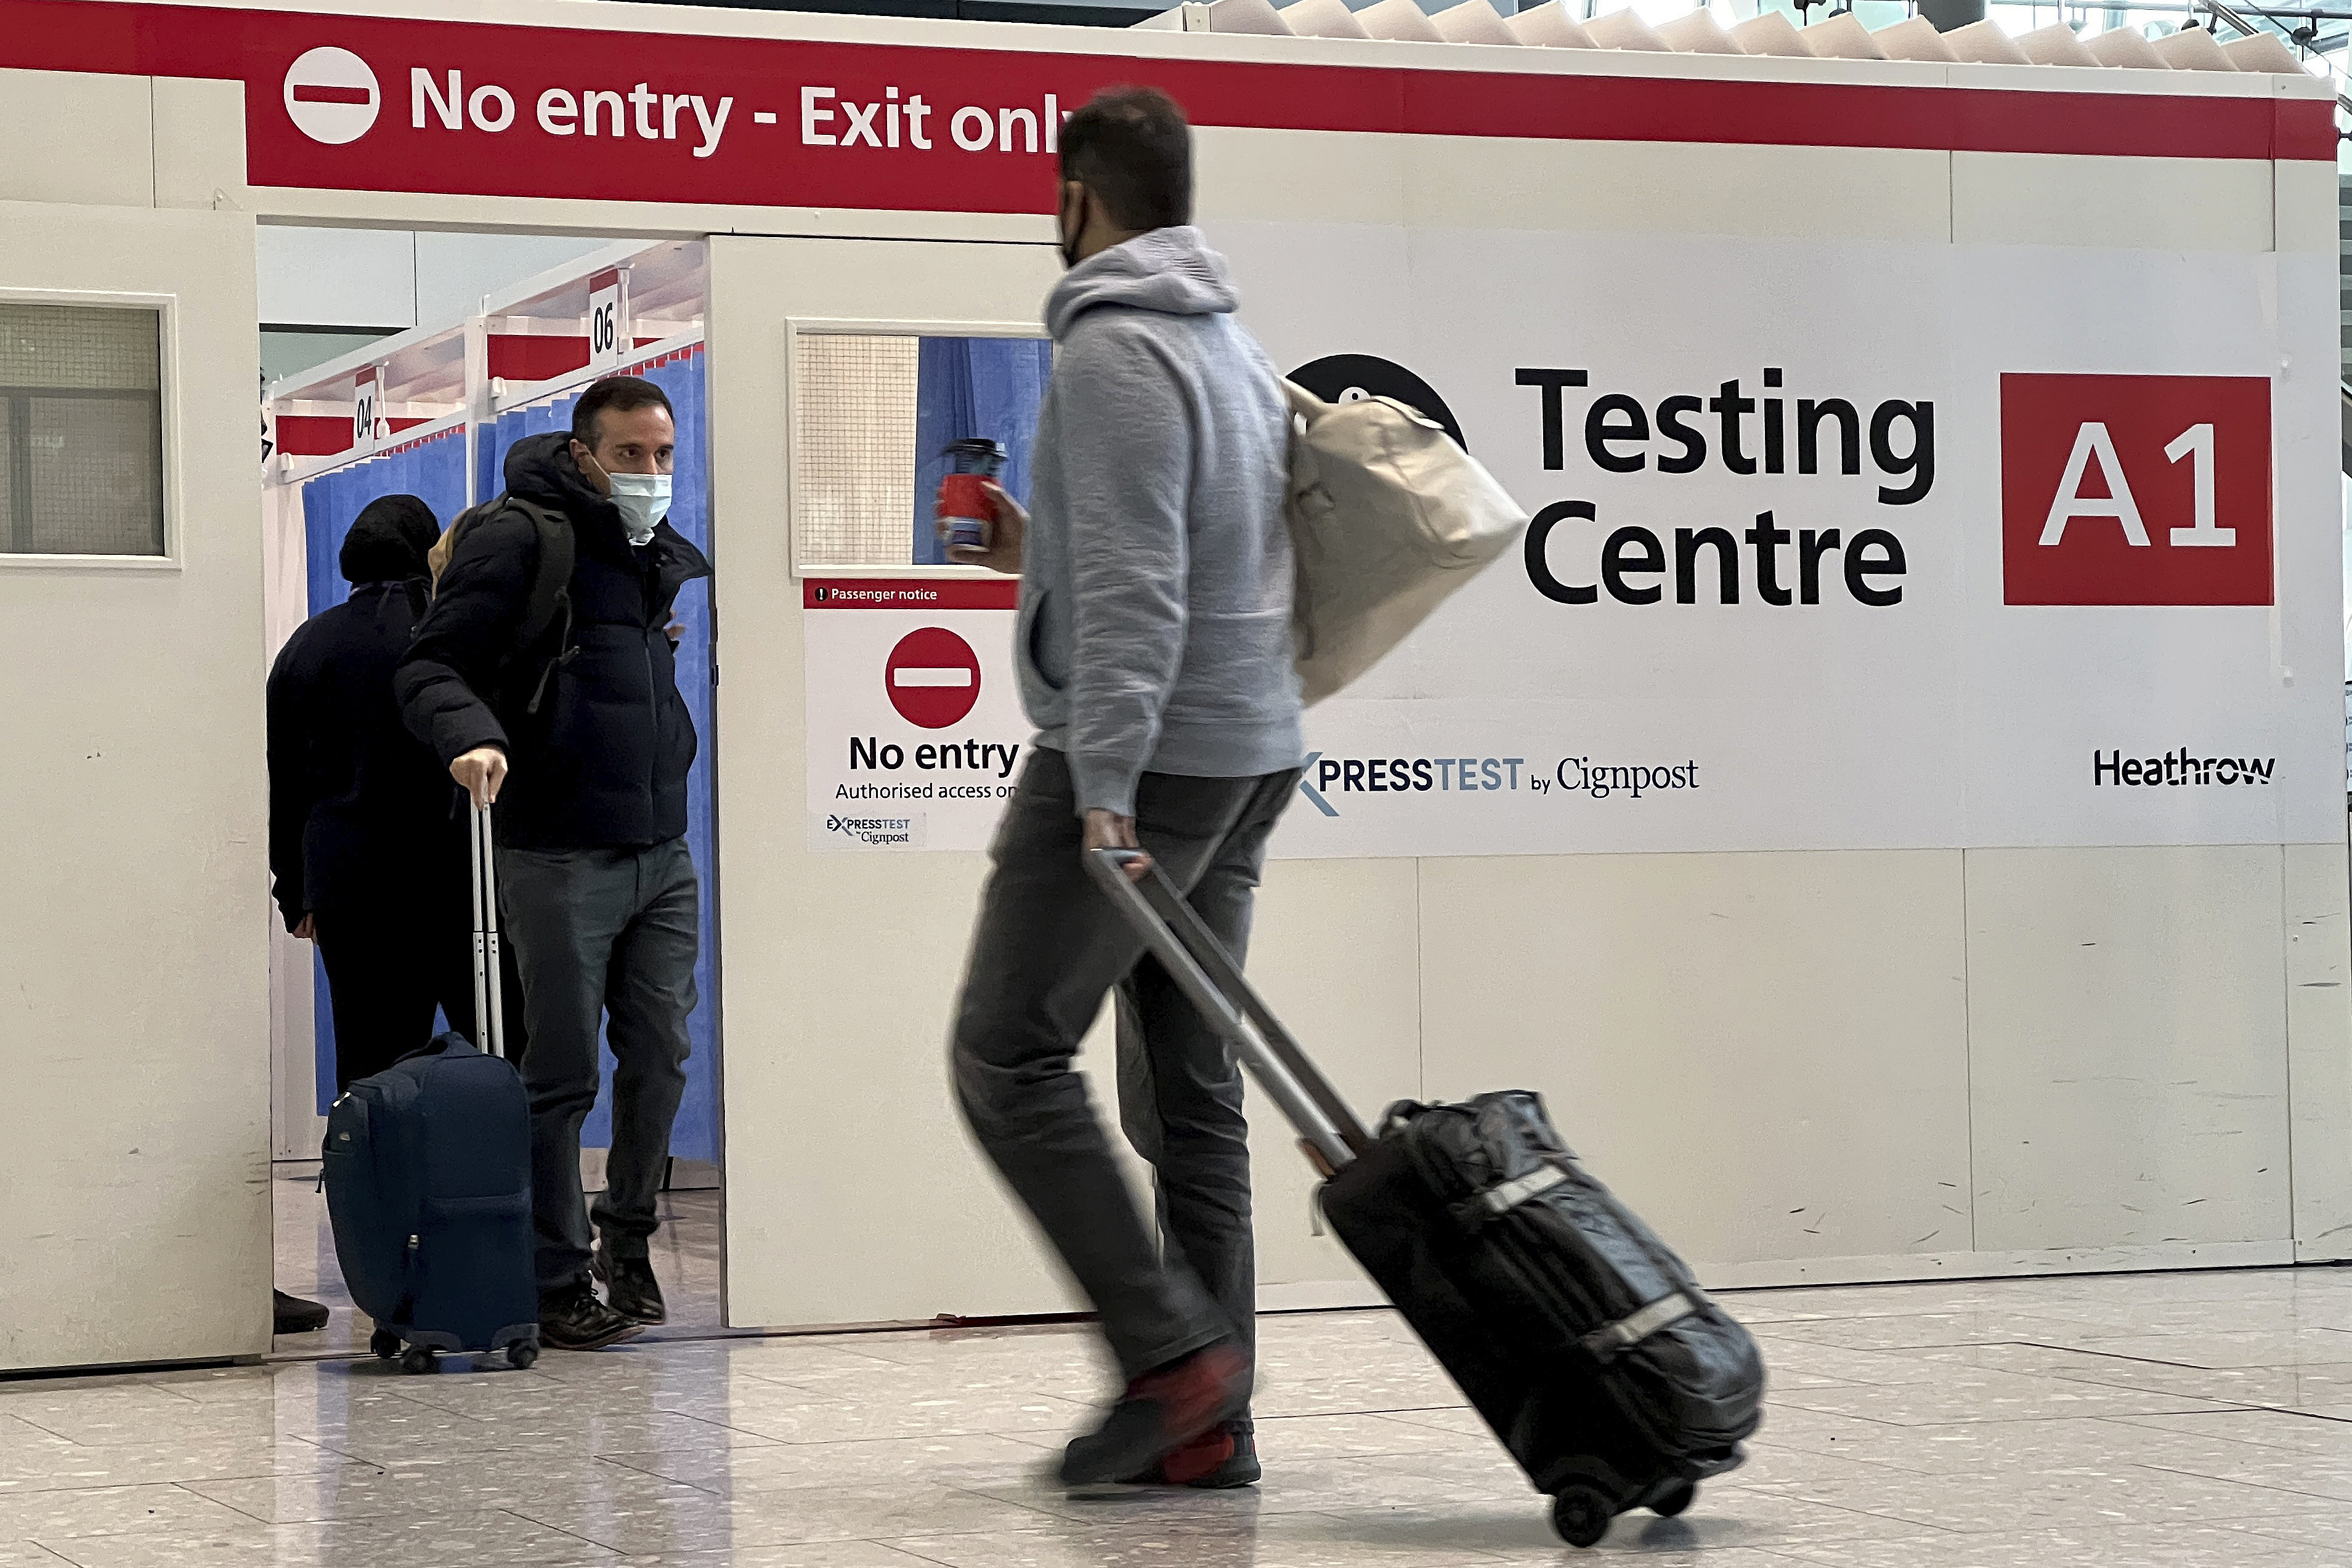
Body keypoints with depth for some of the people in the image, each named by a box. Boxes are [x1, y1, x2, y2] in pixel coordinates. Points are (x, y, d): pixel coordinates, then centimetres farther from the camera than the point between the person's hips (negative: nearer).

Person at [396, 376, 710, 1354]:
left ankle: (629, 1239, 27)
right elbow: (431, 665, -12)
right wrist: (470, 734, -30)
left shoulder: (672, 558, 16)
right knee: (562, 1074, -2)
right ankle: (560, 1283, 7)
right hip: (557, 859, -6)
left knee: (661, 1057, 7)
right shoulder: (521, 539, -6)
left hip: (663, 858, 6)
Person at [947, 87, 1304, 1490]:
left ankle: (1171, 1350, -12)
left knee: (1011, 1055, -5)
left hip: (1147, 756, -9)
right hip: (1254, 755, 9)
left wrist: (1103, 783, -24)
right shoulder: (1235, 345, 18)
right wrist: (1036, 554, 30)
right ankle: (1210, 1424, 7)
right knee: (1188, 1085, 8)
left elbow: (1135, 589, -21)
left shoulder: (1116, 346, -12)